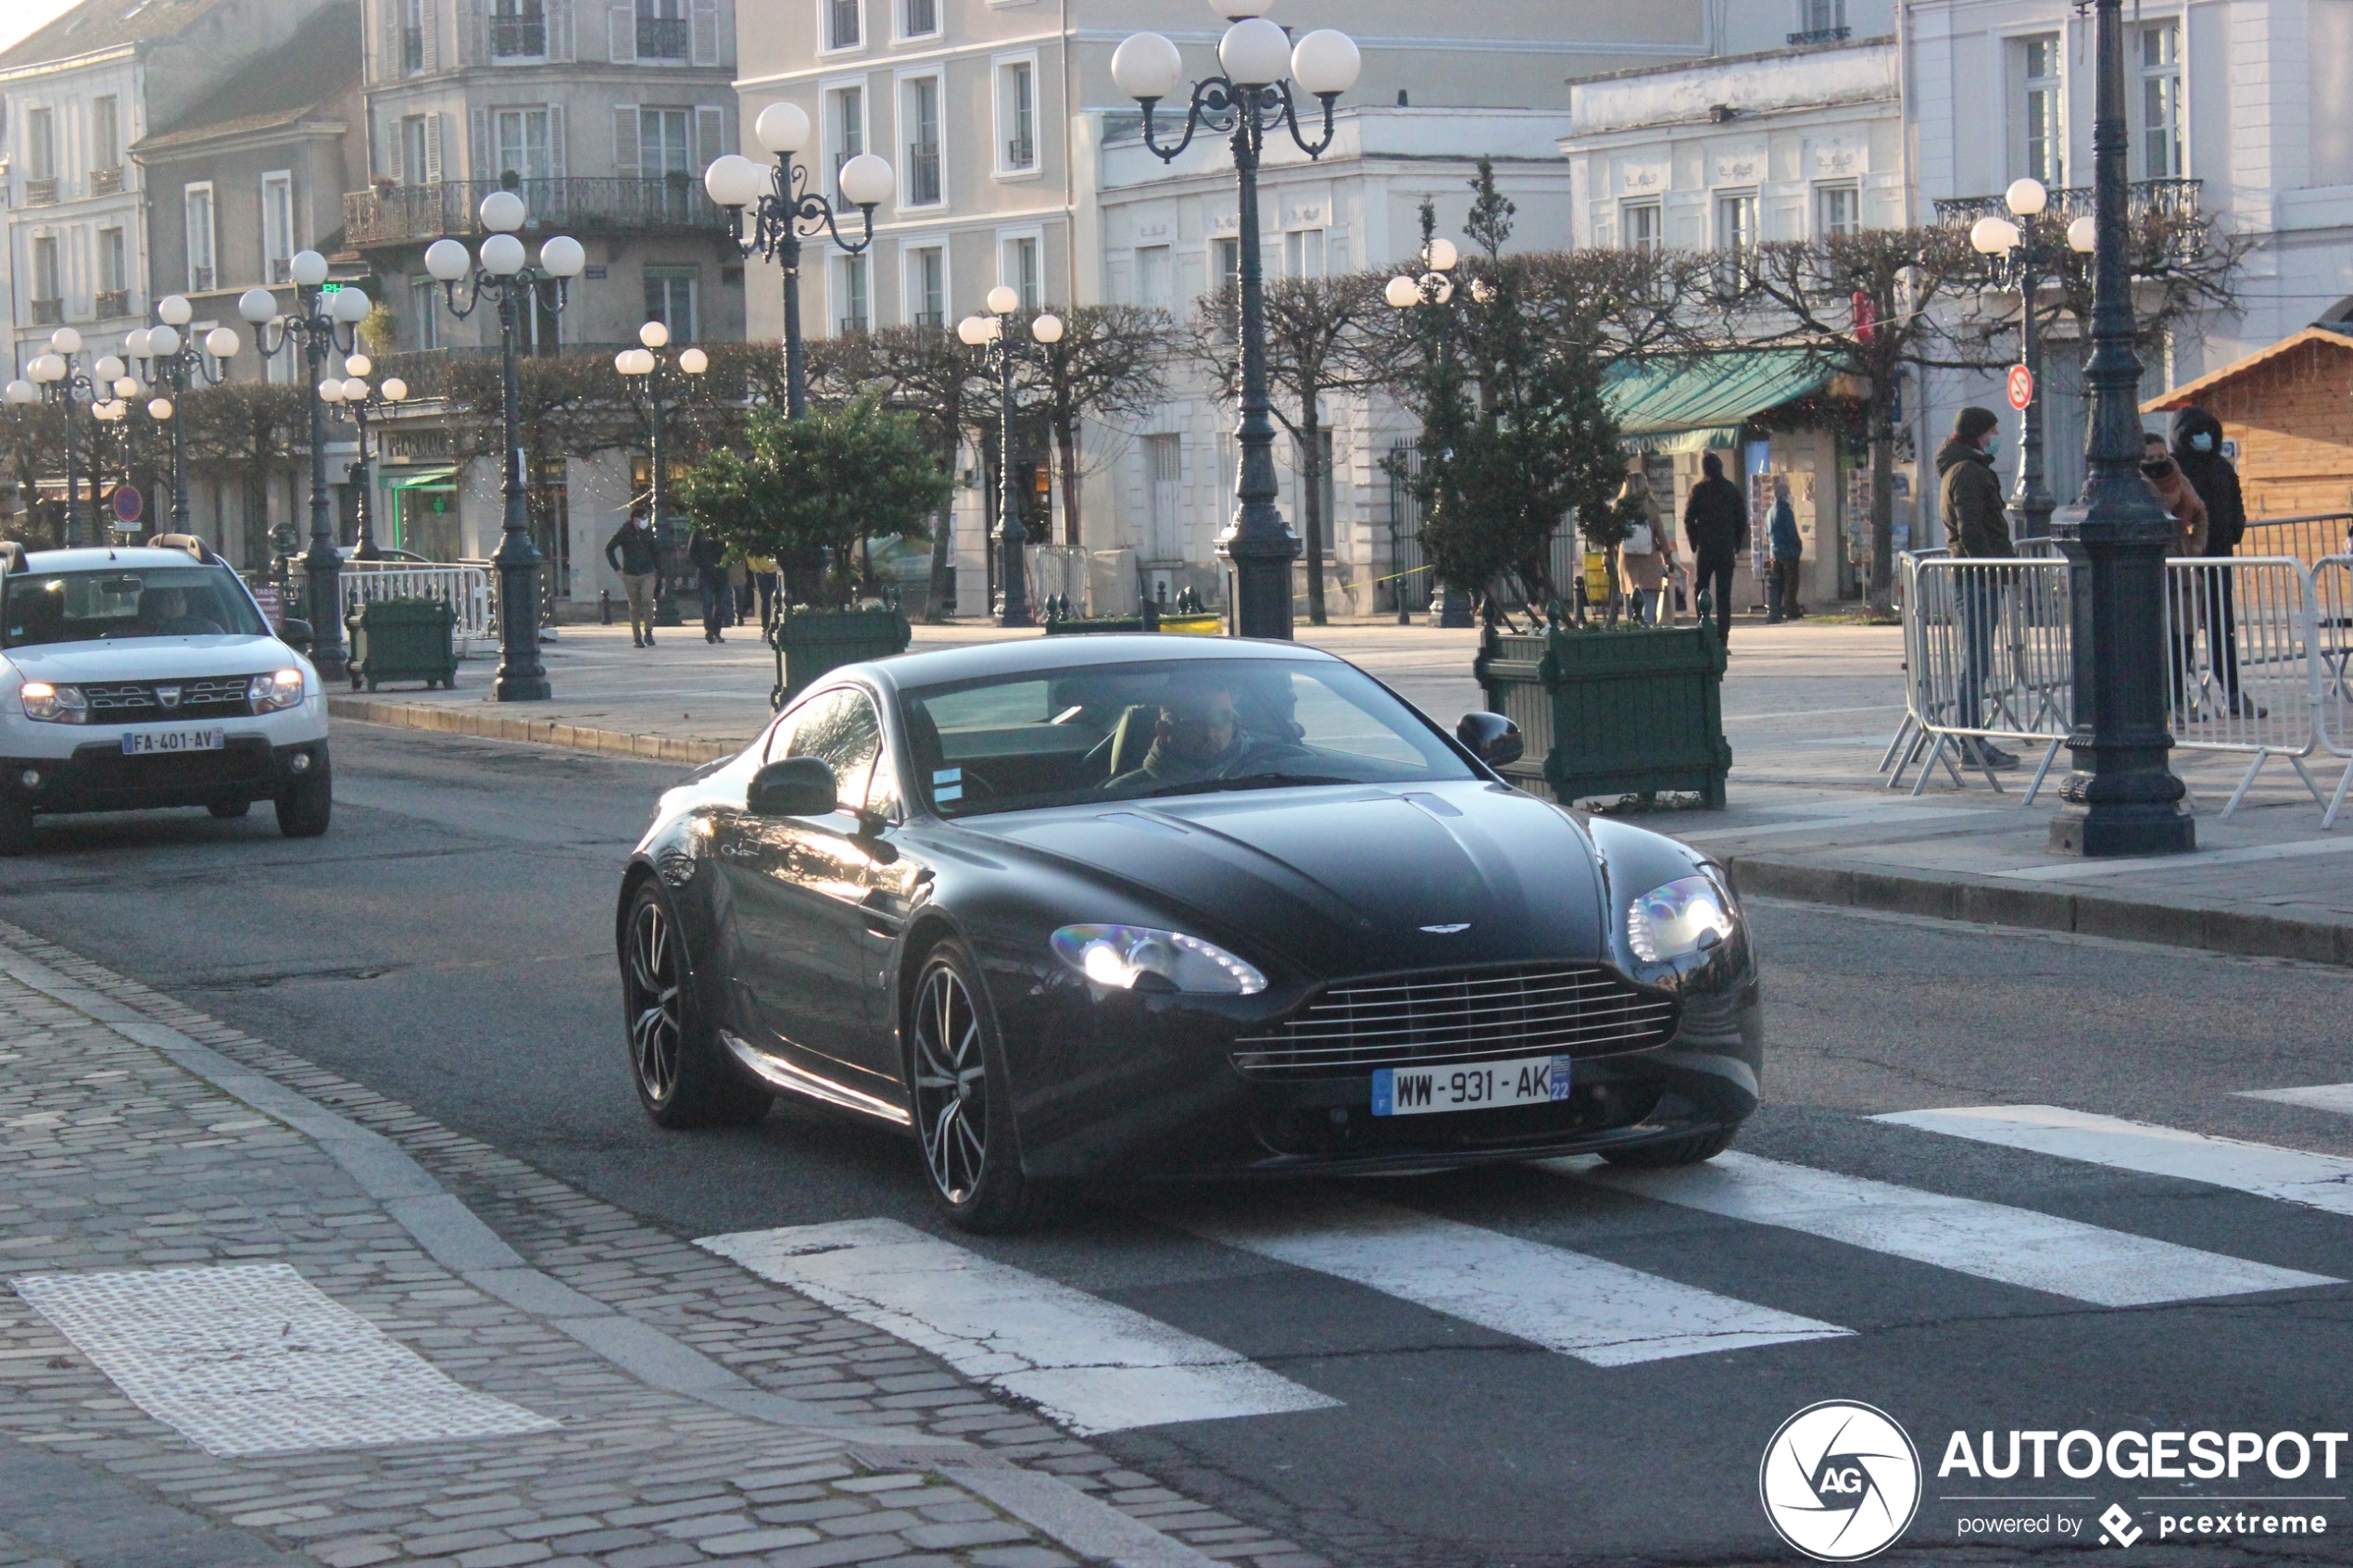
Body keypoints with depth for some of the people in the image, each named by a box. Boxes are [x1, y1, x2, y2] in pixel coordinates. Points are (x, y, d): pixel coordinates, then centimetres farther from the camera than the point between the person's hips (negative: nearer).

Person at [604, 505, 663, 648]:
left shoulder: (649, 533, 1)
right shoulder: (624, 533, -5)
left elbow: (656, 553, 10)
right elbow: (609, 549, 5)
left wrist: (658, 573, 7)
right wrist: (617, 568, 0)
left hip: (647, 573, 0)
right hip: (630, 575, 0)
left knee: (647, 601, -17)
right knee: (634, 607, 4)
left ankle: (648, 632, -4)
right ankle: (636, 638, 11)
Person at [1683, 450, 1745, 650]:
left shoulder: (1698, 490, -4)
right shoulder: (1733, 489, 3)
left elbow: (1688, 519, -5)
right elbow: (1742, 519, 5)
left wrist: (1693, 543, 6)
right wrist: (1737, 544, 13)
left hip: (1705, 548, -2)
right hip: (1727, 548, 2)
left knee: (1701, 590, 9)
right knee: (1724, 593, 3)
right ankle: (1723, 638, -2)